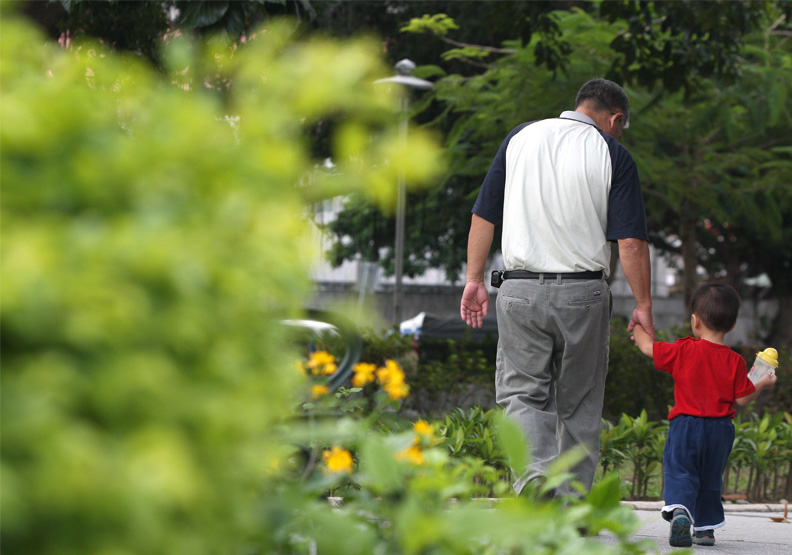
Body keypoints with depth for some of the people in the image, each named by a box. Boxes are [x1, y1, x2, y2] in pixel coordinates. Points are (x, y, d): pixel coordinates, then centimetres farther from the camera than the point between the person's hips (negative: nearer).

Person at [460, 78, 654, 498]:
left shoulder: (520, 137, 6)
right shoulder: (612, 154, -2)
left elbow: (483, 215, 7)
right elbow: (631, 241, -7)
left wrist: (474, 279, 13)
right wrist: (643, 305, 1)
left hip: (520, 289, 1)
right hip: (583, 293, -1)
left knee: (521, 392, 5)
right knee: (579, 403, 11)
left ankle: (535, 474, -20)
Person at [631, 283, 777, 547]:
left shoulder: (684, 350, -8)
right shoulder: (734, 361, -2)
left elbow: (648, 347, -2)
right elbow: (742, 399, 0)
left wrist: (639, 327, 20)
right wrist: (762, 384, 19)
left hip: (686, 425, -3)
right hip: (720, 429, 3)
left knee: (680, 473, -4)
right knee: (710, 479, 16)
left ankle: (679, 509, -32)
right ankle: (706, 528, 22)